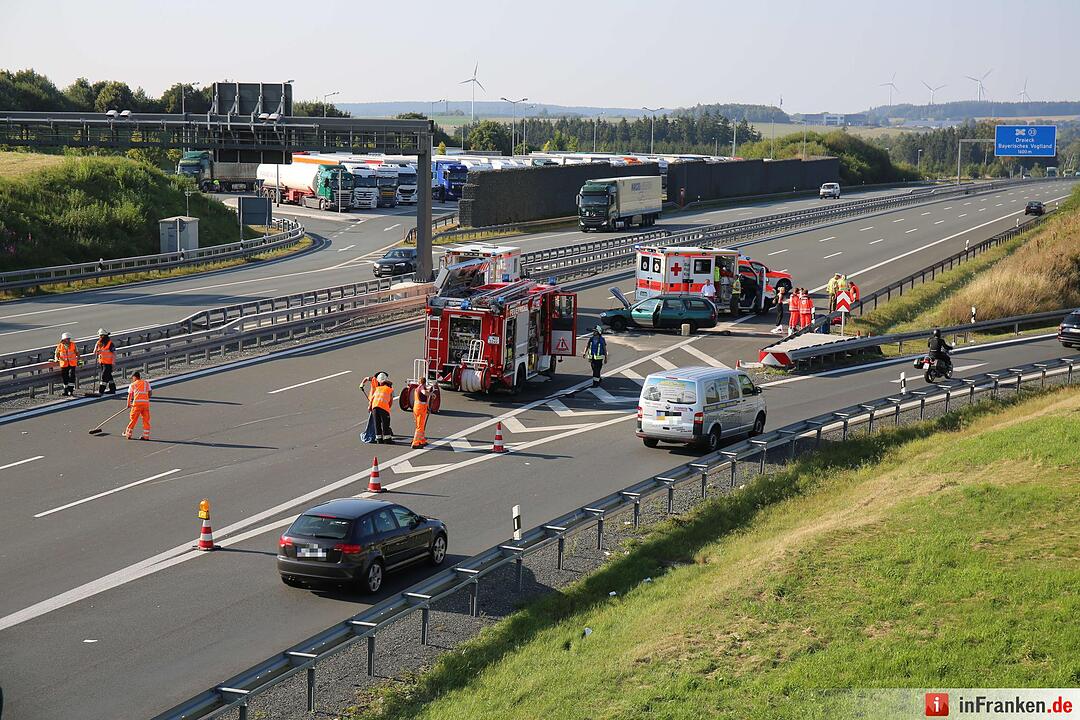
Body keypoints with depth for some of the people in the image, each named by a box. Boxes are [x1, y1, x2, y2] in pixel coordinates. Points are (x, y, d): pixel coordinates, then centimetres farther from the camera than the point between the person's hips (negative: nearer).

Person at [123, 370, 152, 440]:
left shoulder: (132, 385, 8)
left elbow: (130, 395, 7)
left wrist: (128, 405, 15)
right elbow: (150, 393, 10)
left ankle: (128, 434, 15)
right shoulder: (146, 383, 15)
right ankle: (146, 436, 7)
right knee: (146, 420, 7)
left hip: (137, 403, -2)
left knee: (133, 419, 7)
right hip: (146, 403, 2)